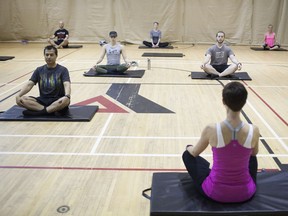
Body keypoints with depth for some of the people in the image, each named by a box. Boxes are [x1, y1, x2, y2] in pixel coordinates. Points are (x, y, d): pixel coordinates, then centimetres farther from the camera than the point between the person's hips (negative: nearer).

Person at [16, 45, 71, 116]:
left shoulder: (62, 70, -1)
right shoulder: (39, 70, 10)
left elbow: (66, 85, -17)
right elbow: (29, 84, 2)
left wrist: (67, 96, -40)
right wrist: (18, 95, -17)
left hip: (57, 101, -3)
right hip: (43, 100, 4)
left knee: (65, 100, -38)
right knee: (21, 100, -21)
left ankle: (41, 111, -28)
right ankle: (51, 110, -29)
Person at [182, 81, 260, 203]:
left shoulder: (211, 130, -21)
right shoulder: (253, 131, -15)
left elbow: (194, 153, 0)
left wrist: (190, 148, 25)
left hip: (215, 192, -2)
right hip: (246, 193, 3)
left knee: (188, 153, 23)